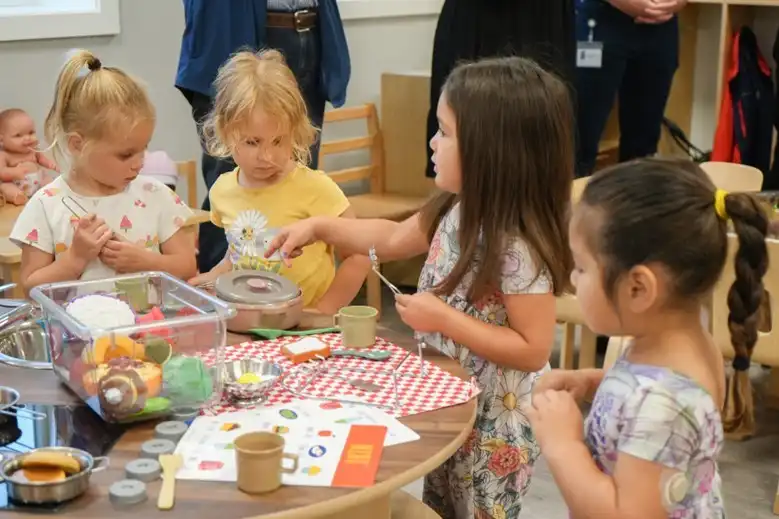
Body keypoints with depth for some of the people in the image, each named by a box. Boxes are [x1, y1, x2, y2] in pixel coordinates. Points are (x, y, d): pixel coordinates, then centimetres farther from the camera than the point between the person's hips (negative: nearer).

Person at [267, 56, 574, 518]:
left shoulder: (518, 248, -31)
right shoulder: (457, 211, -5)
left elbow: (533, 350, -28)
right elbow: (394, 239, 13)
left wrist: (444, 319, -28)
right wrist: (319, 226, 8)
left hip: (494, 429, -8)